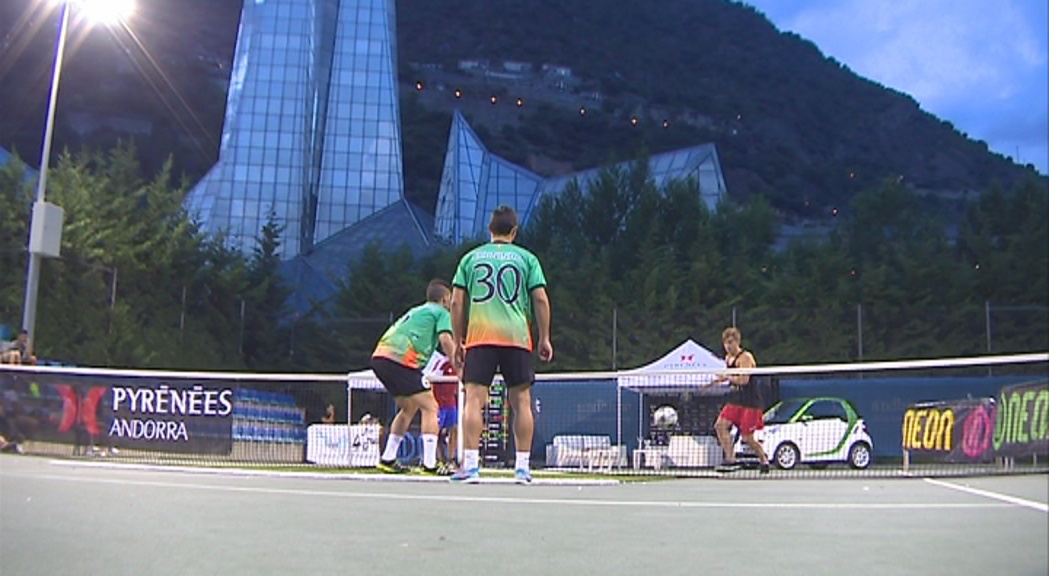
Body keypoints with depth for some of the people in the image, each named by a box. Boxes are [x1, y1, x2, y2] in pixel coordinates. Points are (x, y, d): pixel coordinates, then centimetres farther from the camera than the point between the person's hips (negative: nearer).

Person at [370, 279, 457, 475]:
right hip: (400, 359, -8)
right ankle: (429, 464, -10)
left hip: (379, 356, 8)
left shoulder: (415, 311, 33)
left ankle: (387, 459, 23)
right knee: (430, 407, -3)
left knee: (409, 408, 22)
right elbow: (445, 341, -8)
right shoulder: (441, 312, 9)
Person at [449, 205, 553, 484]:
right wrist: (544, 338, 10)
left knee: (474, 399, -1)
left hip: (479, 336, 0)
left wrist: (458, 342, 14)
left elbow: (456, 302, 8)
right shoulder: (527, 258, 10)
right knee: (521, 401, 6)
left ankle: (470, 465, -7)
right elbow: (541, 299, 3)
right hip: (517, 337, 0)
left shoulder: (470, 258, 12)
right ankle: (522, 466, 6)